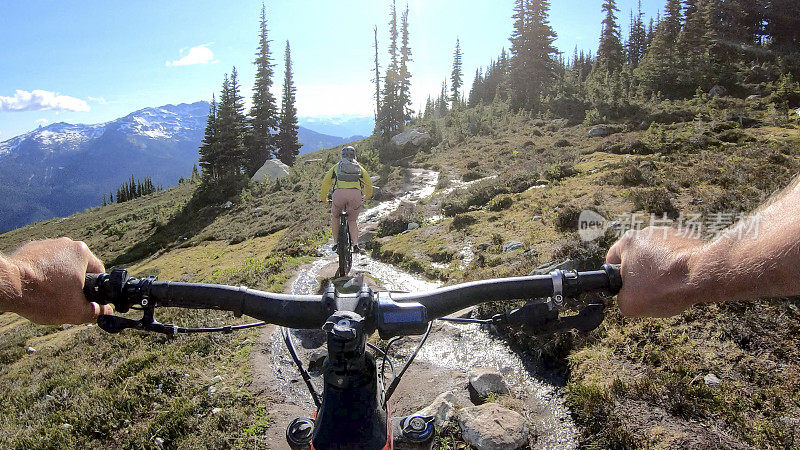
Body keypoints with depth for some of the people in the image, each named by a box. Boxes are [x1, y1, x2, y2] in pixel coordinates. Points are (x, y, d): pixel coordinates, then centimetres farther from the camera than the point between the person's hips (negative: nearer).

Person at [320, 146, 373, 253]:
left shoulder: (337, 166, 25)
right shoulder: (359, 167, 27)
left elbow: (326, 182, 23)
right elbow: (368, 183, 27)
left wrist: (323, 198, 35)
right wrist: (367, 196, 44)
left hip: (339, 193, -1)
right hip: (356, 194, 1)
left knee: (335, 217, 25)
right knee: (352, 220, 18)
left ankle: (336, 242, 20)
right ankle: (355, 244, -1)